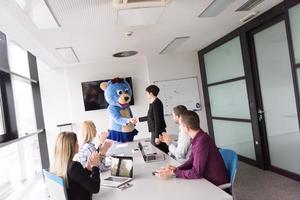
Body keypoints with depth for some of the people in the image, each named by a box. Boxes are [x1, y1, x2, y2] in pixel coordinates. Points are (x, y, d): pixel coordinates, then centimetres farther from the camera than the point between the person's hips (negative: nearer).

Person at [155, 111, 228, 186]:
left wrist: (173, 173, -20)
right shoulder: (198, 137, -1)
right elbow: (192, 161, 6)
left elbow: (196, 173, -27)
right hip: (208, 178, 7)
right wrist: (176, 169, -9)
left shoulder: (202, 142, -29)